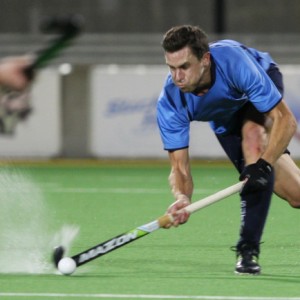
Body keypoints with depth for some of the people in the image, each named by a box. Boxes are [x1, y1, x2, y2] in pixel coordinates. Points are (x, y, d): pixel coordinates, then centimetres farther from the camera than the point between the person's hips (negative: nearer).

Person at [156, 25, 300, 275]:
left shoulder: (233, 61, -45)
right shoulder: (170, 102, -35)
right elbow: (179, 166, -30)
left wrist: (264, 164, -55)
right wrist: (182, 197, -53)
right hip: (227, 120, 3)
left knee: (253, 139, -37)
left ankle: (249, 248, -31)